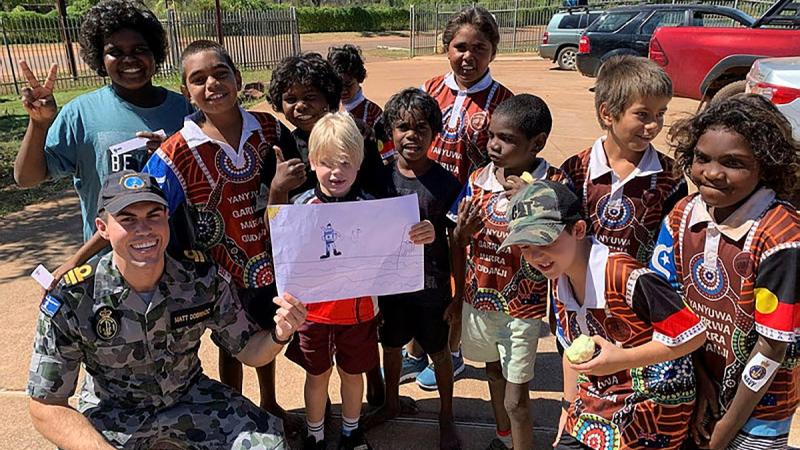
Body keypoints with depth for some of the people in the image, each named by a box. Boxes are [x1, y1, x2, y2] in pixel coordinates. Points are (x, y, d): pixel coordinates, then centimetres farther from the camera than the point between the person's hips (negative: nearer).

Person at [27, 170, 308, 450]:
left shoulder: (204, 279, -19)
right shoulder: (70, 301, -23)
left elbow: (248, 350, -8)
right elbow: (45, 406, -17)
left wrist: (279, 335, -31)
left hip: (188, 395, 1)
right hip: (111, 413, 0)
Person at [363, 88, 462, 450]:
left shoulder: (445, 183, -15)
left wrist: (457, 297, -9)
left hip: (432, 288, -3)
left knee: (439, 352, 16)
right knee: (391, 346, 22)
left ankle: (446, 417, 39)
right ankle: (392, 403, 49)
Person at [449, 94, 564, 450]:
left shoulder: (553, 184, -16)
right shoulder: (478, 179, -5)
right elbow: (457, 240, 5)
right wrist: (462, 230, -18)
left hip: (522, 307, -5)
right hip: (478, 300, 5)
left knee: (515, 399, 2)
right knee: (494, 371, 26)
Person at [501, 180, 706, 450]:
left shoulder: (627, 277, -28)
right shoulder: (559, 282, -2)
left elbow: (692, 335, -23)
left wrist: (623, 359, -27)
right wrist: (569, 409, 16)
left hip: (651, 412, -6)